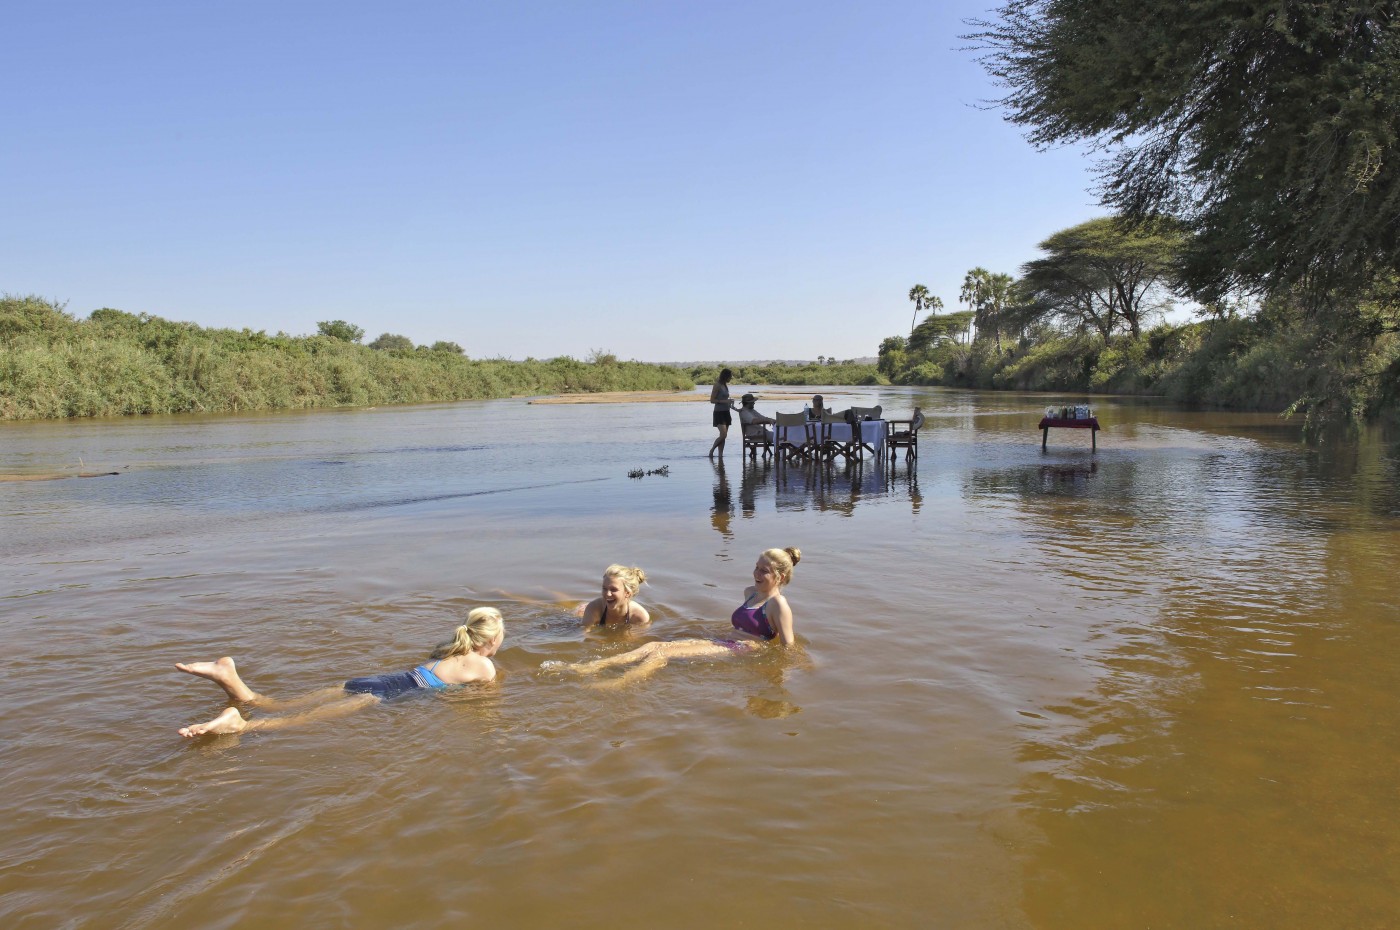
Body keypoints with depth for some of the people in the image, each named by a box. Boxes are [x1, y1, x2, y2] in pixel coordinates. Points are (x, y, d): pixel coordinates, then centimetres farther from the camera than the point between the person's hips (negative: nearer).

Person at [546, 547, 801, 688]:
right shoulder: (750, 593, 21)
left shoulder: (778, 604, -6)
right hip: (726, 643, 9)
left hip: (746, 652, -9)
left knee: (664, 653, -25)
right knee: (654, 646, -12)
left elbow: (788, 645, -11)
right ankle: (586, 668, -26)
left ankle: (609, 687, -42)